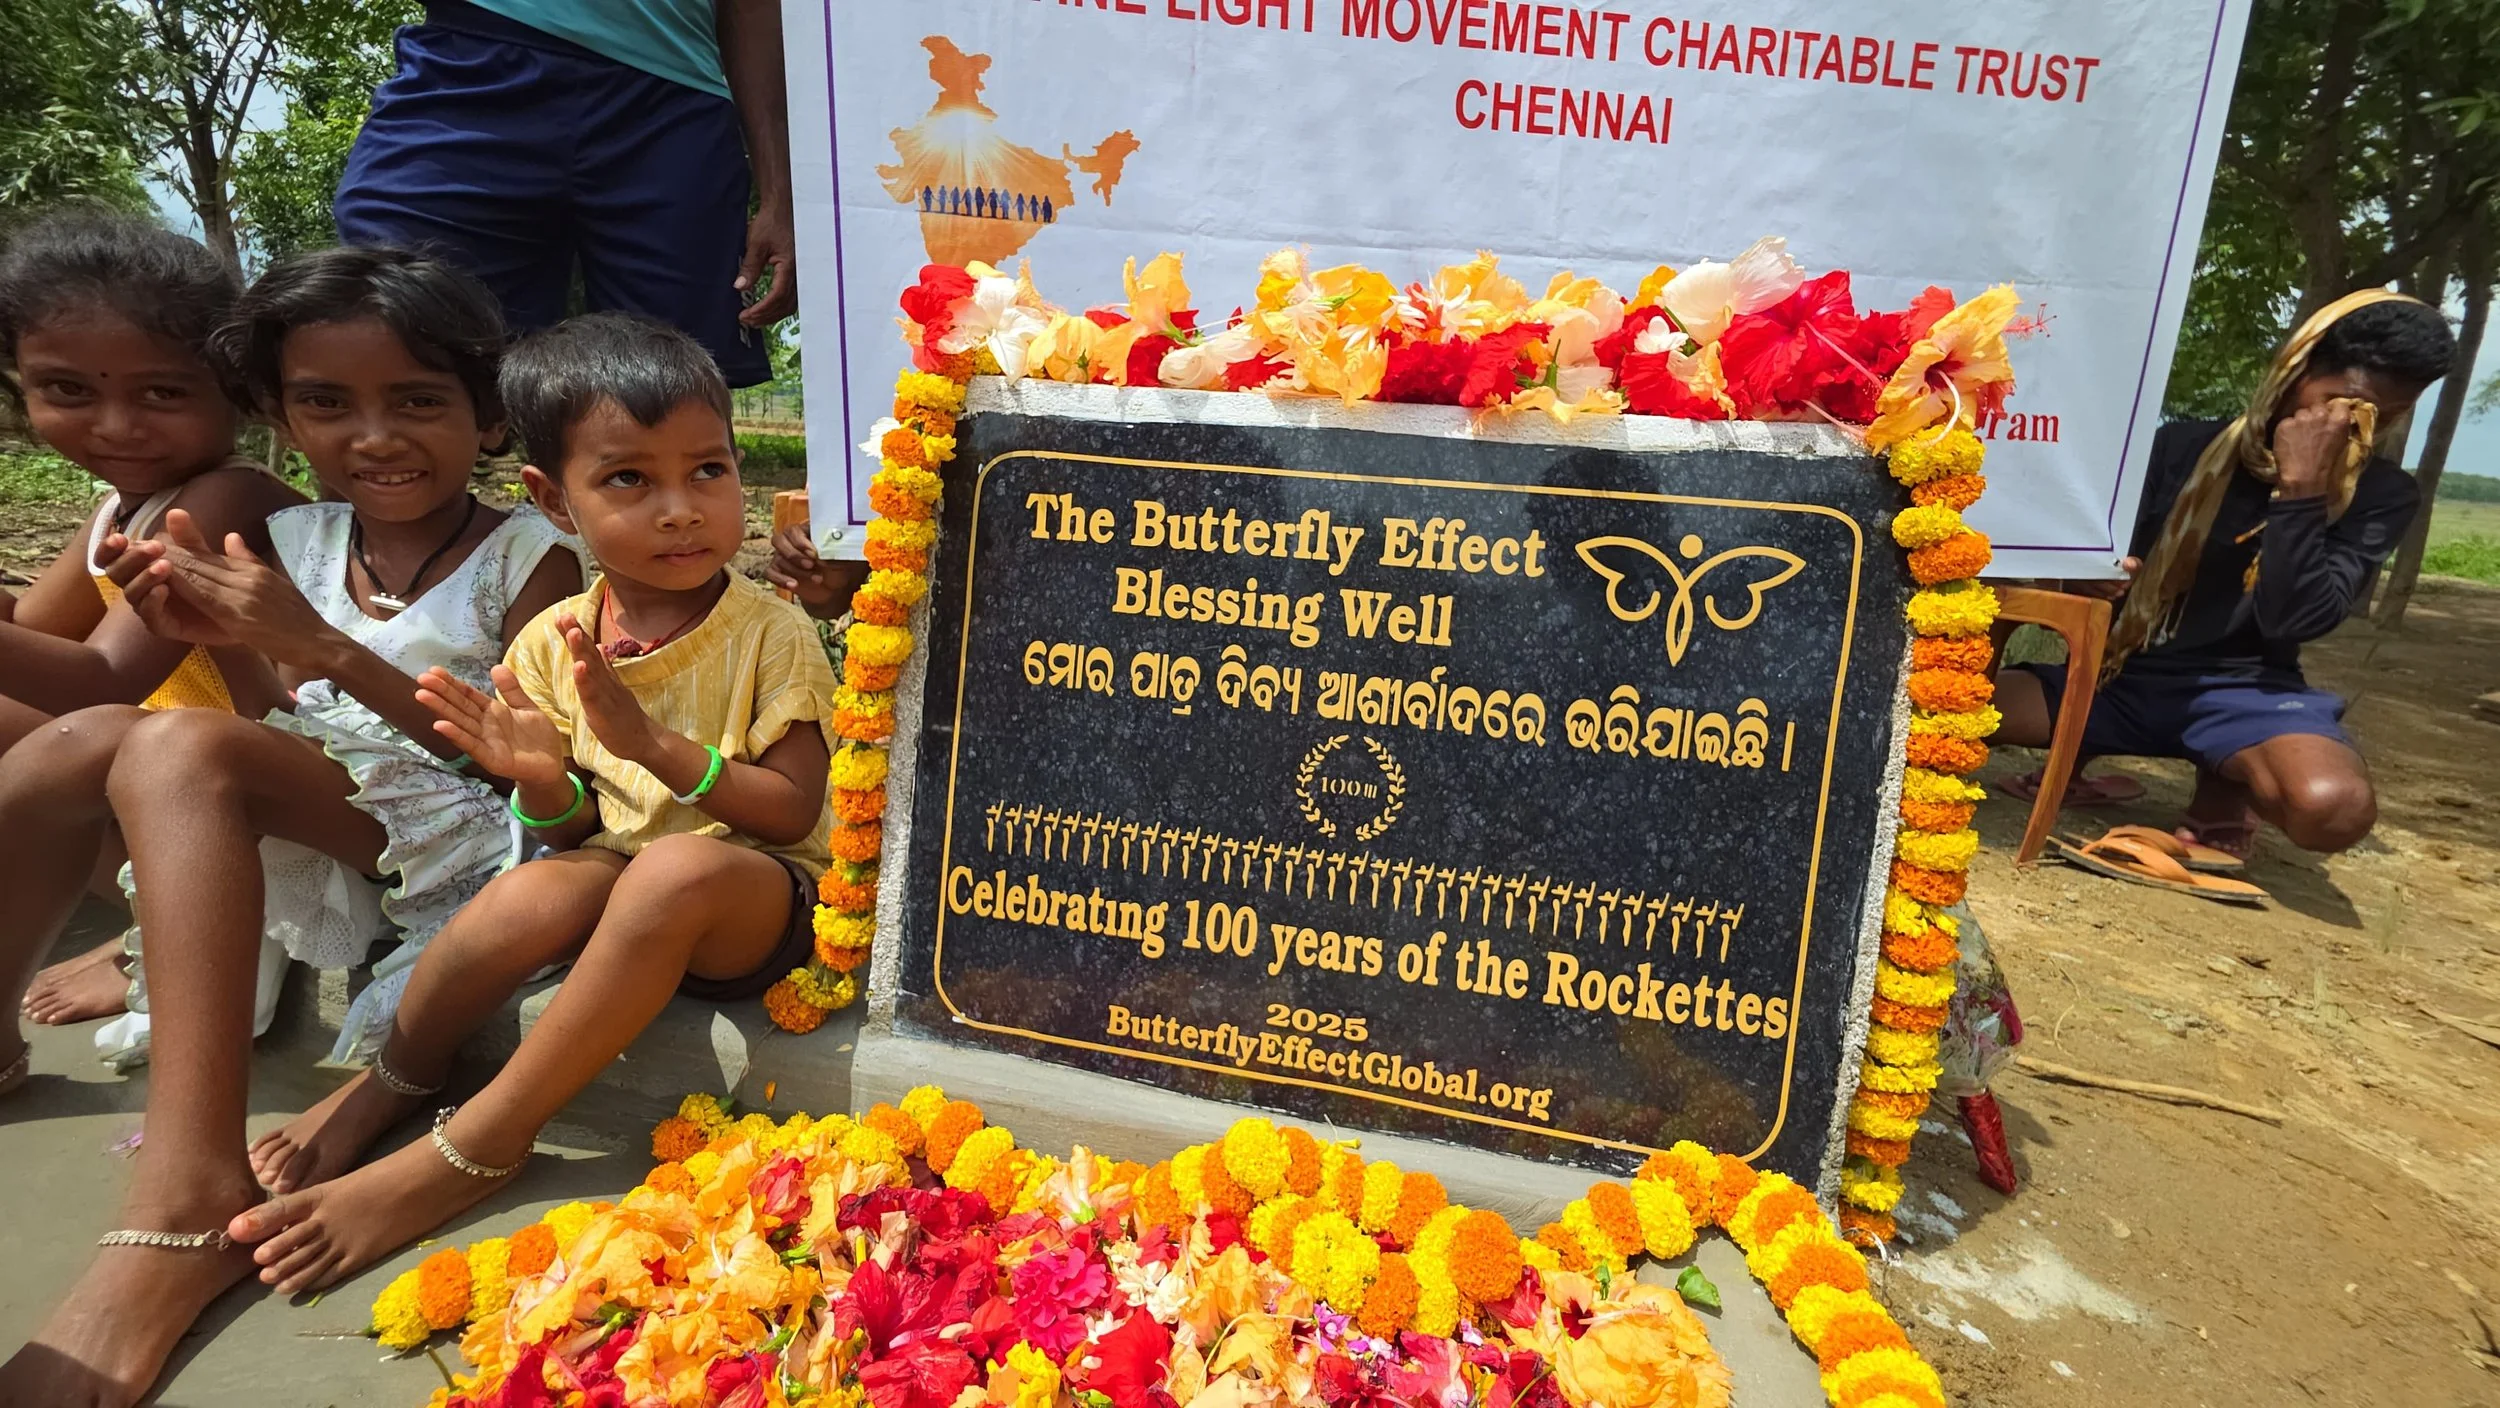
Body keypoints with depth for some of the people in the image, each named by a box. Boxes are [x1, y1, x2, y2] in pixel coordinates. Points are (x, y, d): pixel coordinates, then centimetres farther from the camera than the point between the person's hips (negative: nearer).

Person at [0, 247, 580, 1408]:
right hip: (310, 838, 6)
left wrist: (328, 652, -18)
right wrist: (215, 638, -7)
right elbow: (279, 734, 13)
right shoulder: (295, 540, 14)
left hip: (462, 851, -5)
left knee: (179, 751, -28)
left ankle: (192, 1190, -35)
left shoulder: (527, 557, -3)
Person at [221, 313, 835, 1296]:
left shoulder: (772, 635, -9)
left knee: (673, 872, -35)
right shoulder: (552, 643, 2)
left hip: (757, 897, -3)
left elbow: (795, 813, -14)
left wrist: (655, 744, -25)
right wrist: (544, 783, -16)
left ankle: (474, 1146, -20)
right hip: (614, 882, 3)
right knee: (534, 894, -29)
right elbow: (576, 829, 7)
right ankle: (388, 1087, 2)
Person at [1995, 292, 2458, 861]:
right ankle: (2078, 753, 9)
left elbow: (2291, 620, -15)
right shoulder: (2184, 447, 2)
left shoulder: (2382, 496, 0)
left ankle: (2226, 782, 2)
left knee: (2333, 805, -37)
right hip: (2125, 675, 1)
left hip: (2245, 689, -1)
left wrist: (2298, 489, -19)